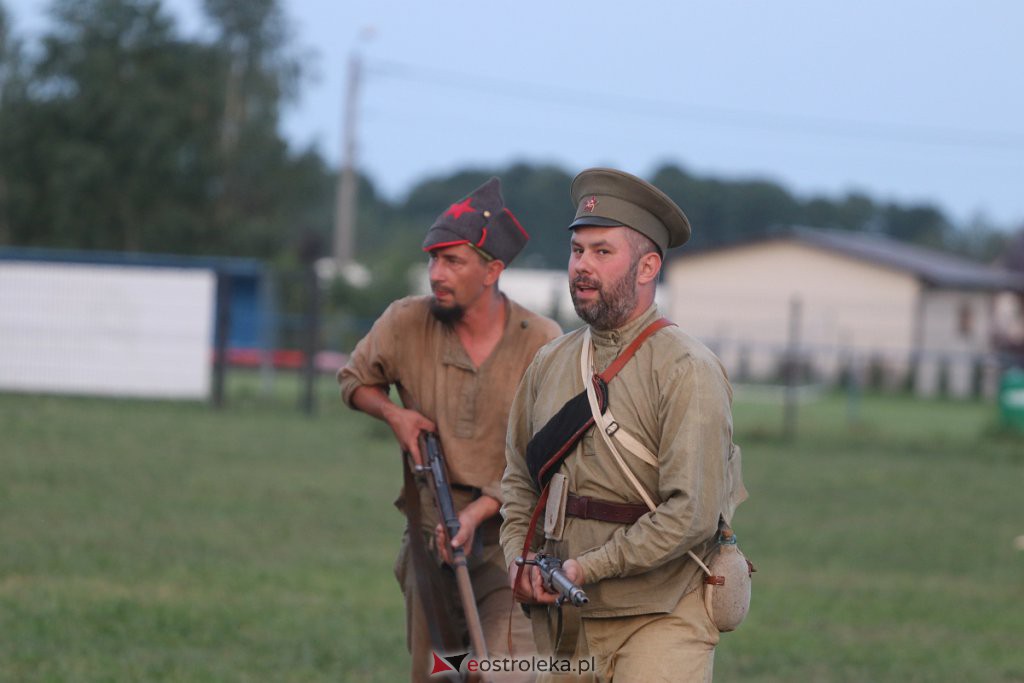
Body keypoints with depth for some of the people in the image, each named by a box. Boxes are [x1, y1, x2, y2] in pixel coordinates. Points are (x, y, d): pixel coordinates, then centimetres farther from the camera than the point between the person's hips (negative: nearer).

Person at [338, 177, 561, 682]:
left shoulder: (542, 343, -12)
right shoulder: (407, 323, -5)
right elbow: (353, 379, 15)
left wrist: (477, 512, -23)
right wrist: (393, 413, -6)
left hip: (508, 532, -4)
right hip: (430, 534, 4)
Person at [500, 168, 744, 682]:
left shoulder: (686, 370, -11)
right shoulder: (549, 362, 10)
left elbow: (691, 515, -19)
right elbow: (519, 479, 21)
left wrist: (585, 568, -17)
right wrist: (519, 560, 3)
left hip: (659, 621, -6)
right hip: (563, 619, 6)